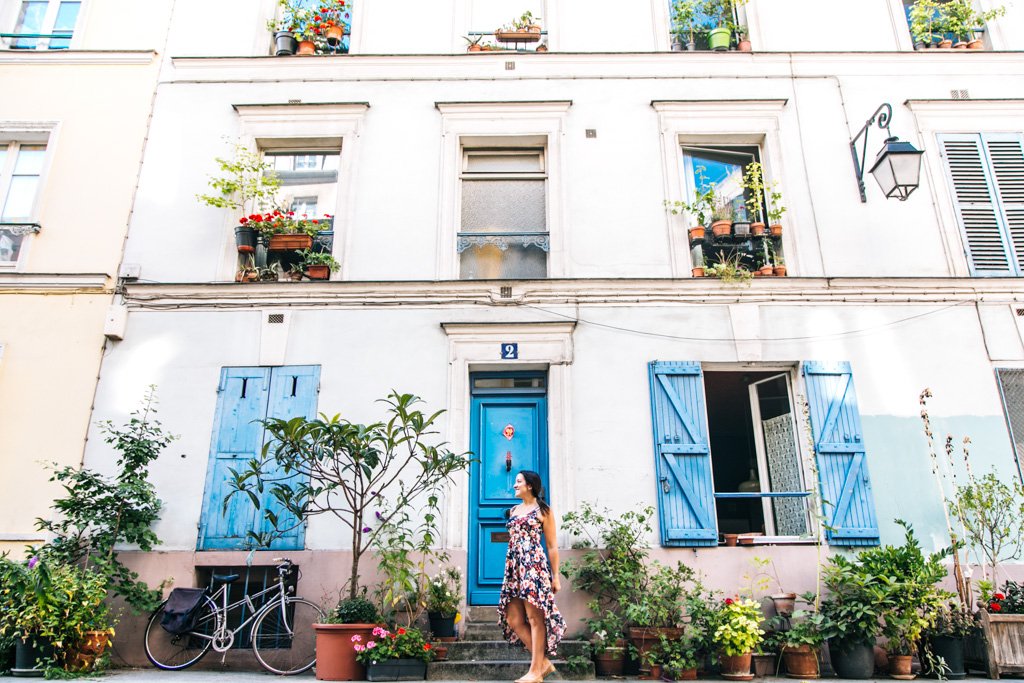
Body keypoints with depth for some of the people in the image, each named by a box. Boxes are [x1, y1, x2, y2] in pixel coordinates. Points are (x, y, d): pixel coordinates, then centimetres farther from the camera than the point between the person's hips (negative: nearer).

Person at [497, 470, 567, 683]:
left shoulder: (543, 510, 1)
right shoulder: (513, 511, 18)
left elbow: (552, 545, 0)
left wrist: (555, 576, -4)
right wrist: (509, 568, 20)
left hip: (535, 566, -7)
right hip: (514, 567, 7)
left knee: (535, 618, -4)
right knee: (513, 620, 3)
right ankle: (543, 662, 13)